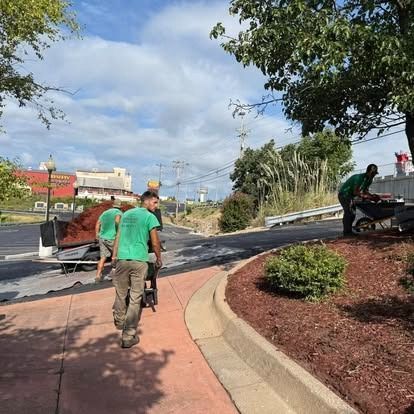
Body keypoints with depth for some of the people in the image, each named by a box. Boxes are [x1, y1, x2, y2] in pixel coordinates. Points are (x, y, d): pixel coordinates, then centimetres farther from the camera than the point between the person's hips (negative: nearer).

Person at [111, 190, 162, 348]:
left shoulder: (126, 214, 14)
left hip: (122, 259, 6)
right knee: (135, 298, 1)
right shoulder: (150, 217, -4)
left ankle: (119, 321, 39)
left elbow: (118, 237, 17)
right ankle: (128, 336, 4)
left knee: (121, 292, 19)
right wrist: (159, 259, 10)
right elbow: (155, 242, -3)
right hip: (139, 260, -5)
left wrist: (114, 255, 23)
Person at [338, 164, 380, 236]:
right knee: (348, 212, -14)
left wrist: (372, 196, -10)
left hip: (350, 196, 10)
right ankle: (346, 232, -12)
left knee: (352, 213, 7)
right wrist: (367, 197, -28)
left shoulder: (369, 180, 4)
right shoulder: (360, 178, -26)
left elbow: (365, 190, 8)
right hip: (344, 194, -10)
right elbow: (355, 192, -28)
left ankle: (348, 231, 12)